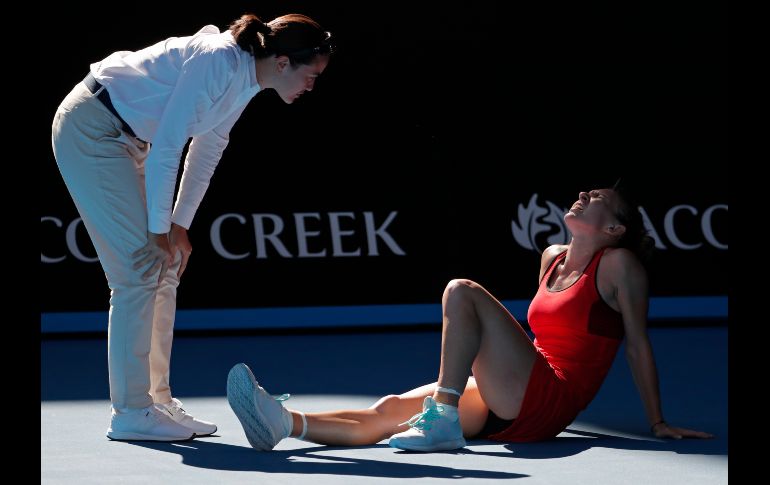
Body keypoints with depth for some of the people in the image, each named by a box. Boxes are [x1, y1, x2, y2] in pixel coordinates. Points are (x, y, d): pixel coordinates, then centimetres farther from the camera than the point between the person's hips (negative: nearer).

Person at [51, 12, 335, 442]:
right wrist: (160, 229, -17)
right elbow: (166, 147, -25)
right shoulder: (219, 63, -26)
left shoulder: (247, 79, 2)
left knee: (164, 270, 7)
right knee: (140, 269, -11)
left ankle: (157, 400, 12)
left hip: (126, 140, 10)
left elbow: (208, 149, 12)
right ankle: (130, 413, -7)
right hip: (89, 129, -10)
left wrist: (179, 226, 9)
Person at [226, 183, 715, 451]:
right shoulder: (553, 258, 21)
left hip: (548, 402, -7)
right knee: (389, 411, -13)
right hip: (512, 410, 7)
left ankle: (441, 421, -28)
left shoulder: (620, 264, 0)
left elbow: (638, 344, 0)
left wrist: (658, 422, 2)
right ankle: (283, 422, -30)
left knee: (462, 291, -20)